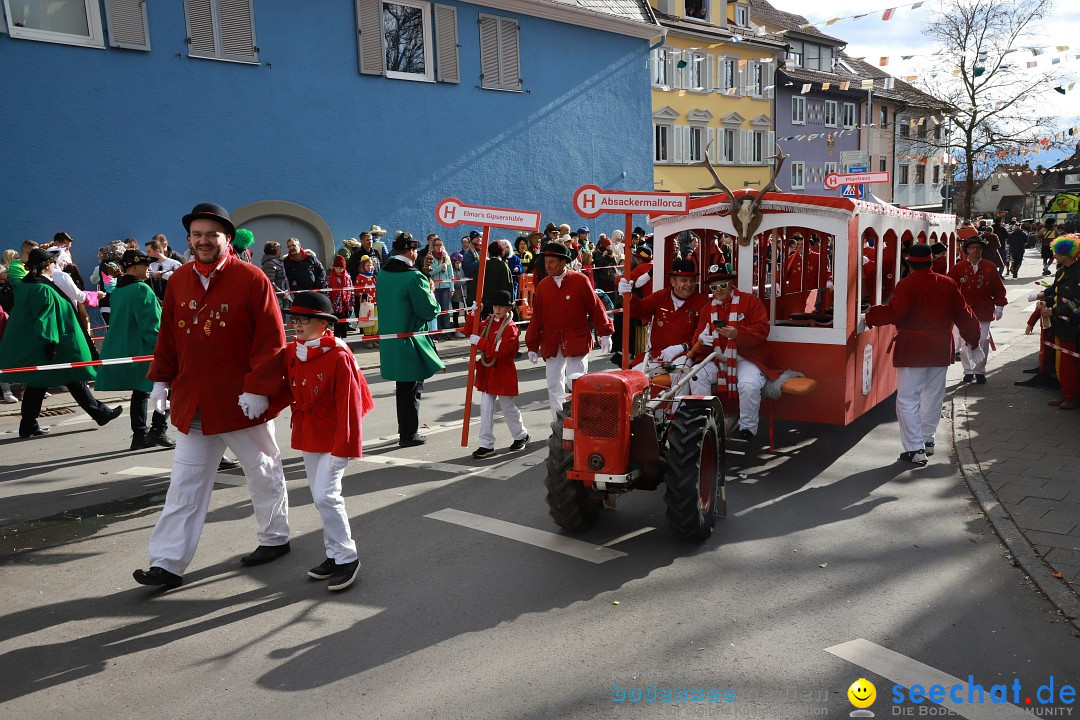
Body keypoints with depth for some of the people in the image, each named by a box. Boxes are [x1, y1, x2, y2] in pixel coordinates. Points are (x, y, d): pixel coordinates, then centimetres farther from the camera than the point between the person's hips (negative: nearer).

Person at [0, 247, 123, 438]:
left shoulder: (28, 285, 11)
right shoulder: (44, 290, -18)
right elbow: (45, 319, -22)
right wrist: (50, 344, -23)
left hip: (30, 348, 9)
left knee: (37, 384, 12)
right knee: (75, 379, 0)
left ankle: (28, 426, 14)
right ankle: (100, 413, 10)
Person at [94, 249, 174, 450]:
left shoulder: (117, 290, 14)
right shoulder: (141, 289, -15)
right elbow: (151, 326, -20)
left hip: (121, 349, 9)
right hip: (144, 351, -9)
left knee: (140, 392, 17)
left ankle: (139, 435, 20)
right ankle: (158, 430, -9)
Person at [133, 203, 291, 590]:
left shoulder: (251, 279, -12)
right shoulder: (179, 280, 5)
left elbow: (271, 340, -15)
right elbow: (168, 336, 13)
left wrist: (258, 388, -18)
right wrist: (161, 379, 9)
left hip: (240, 399, -5)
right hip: (192, 401, 5)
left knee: (263, 471, 12)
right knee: (185, 484, 8)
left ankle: (275, 538, 32)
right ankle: (168, 563, 15)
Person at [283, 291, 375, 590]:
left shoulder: (339, 357, -19)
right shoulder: (291, 353, 3)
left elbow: (348, 405, -19)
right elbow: (287, 390, 16)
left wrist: (345, 444, -20)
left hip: (333, 439, -8)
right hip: (307, 436, 8)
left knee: (325, 494, -13)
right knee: (320, 496, 14)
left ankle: (347, 558, 2)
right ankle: (334, 555, 28)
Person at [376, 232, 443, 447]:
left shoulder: (382, 274, 5)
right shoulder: (414, 277, -18)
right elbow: (430, 311, -16)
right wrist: (432, 294, 2)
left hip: (389, 342, 8)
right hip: (409, 342, -7)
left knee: (403, 387, 20)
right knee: (411, 389, 4)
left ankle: (405, 429, 30)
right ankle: (409, 435, 11)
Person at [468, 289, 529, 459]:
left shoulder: (511, 328, -15)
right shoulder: (488, 322, 7)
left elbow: (500, 351, -25)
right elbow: (471, 333, 7)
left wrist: (480, 342, -27)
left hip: (503, 373, -6)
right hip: (487, 372, 6)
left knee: (508, 407, 9)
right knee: (486, 408, 3)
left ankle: (521, 436, 32)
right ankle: (487, 445, 9)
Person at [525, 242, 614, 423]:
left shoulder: (580, 281, -6)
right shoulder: (542, 286, 5)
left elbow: (595, 307, -4)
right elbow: (536, 318, 9)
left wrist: (605, 333, -6)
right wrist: (532, 346, 9)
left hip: (577, 340, -4)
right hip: (551, 343, 4)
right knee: (554, 386, 9)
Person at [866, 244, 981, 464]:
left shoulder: (906, 284, -10)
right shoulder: (948, 283, 6)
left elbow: (895, 312, -21)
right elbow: (963, 313, 11)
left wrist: (871, 315, -7)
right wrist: (972, 338, 22)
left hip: (912, 349, -6)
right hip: (940, 349, 6)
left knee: (907, 399, -2)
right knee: (933, 396, 19)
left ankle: (915, 449, -7)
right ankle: (928, 440, 30)